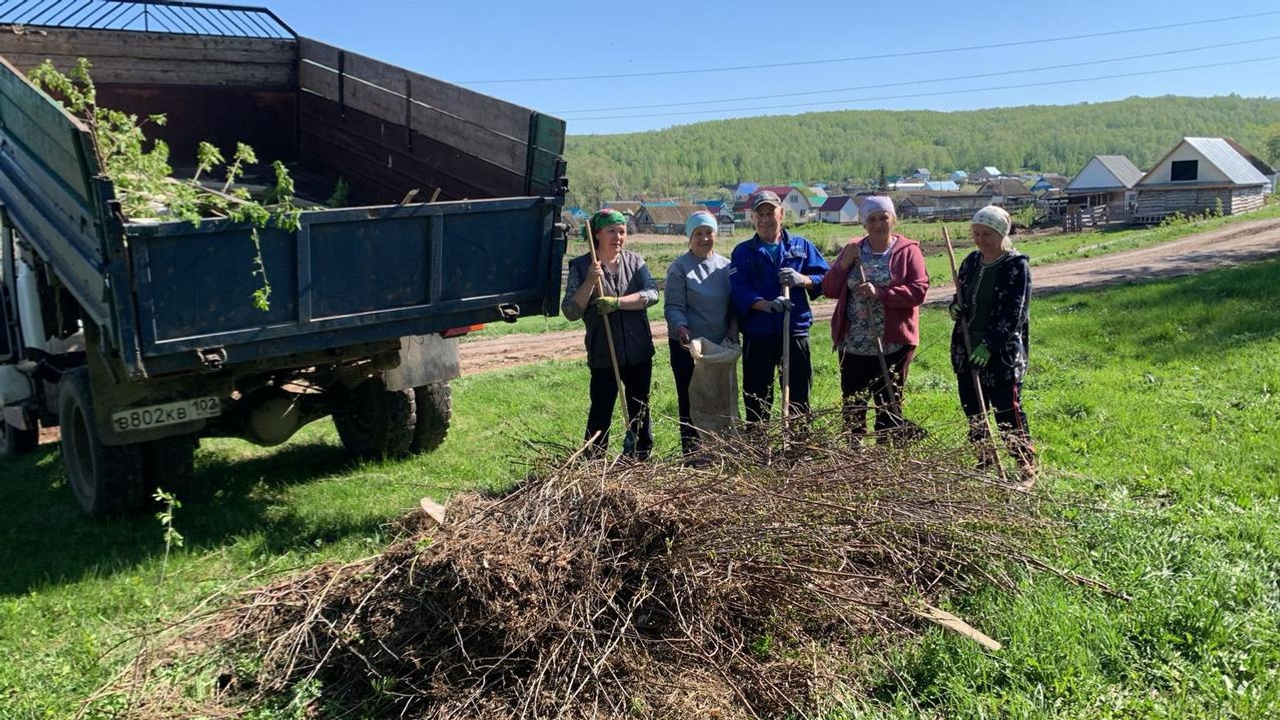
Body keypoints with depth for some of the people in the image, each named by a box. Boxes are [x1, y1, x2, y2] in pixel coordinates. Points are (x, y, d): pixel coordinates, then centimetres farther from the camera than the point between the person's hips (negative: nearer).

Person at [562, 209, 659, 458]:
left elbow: (652, 294, -10)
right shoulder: (581, 266, -2)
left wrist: (617, 302, -22)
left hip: (639, 353, 3)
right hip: (603, 355, -3)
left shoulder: (634, 261, 4)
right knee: (600, 414, -3)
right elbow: (570, 312, -9)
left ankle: (638, 462, 26)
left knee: (639, 411, 13)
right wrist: (589, 282, -21)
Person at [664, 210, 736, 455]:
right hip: (687, 345, -5)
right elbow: (673, 306, -11)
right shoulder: (680, 267, -6)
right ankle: (691, 451, 9)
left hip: (720, 343, 5)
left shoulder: (726, 265, 8)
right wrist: (680, 328, -28)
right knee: (690, 401, 0)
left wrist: (733, 326, -2)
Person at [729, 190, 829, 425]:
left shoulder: (802, 246, 10)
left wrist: (802, 279, -17)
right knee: (756, 399, 6)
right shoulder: (743, 252, 5)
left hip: (796, 332, 1)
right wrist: (768, 305, -26)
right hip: (758, 336, -1)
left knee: (800, 397, 8)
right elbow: (738, 291, -9)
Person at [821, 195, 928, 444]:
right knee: (852, 405, 8)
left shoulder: (908, 251, 0)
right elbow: (829, 290, 8)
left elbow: (919, 291, -11)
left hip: (892, 345, -3)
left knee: (890, 405, 8)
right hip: (852, 344, 3)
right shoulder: (852, 250, 11)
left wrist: (880, 293, -20)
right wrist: (843, 265, -8)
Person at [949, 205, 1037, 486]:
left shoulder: (1017, 266, -10)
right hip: (967, 352, 7)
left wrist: (989, 345, -22)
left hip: (1002, 355, -6)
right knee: (973, 411, 13)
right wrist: (955, 308, -2)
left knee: (1008, 413, -3)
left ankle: (1027, 467, 11)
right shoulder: (971, 262, 9)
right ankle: (985, 462, 28)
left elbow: (1014, 314, -15)